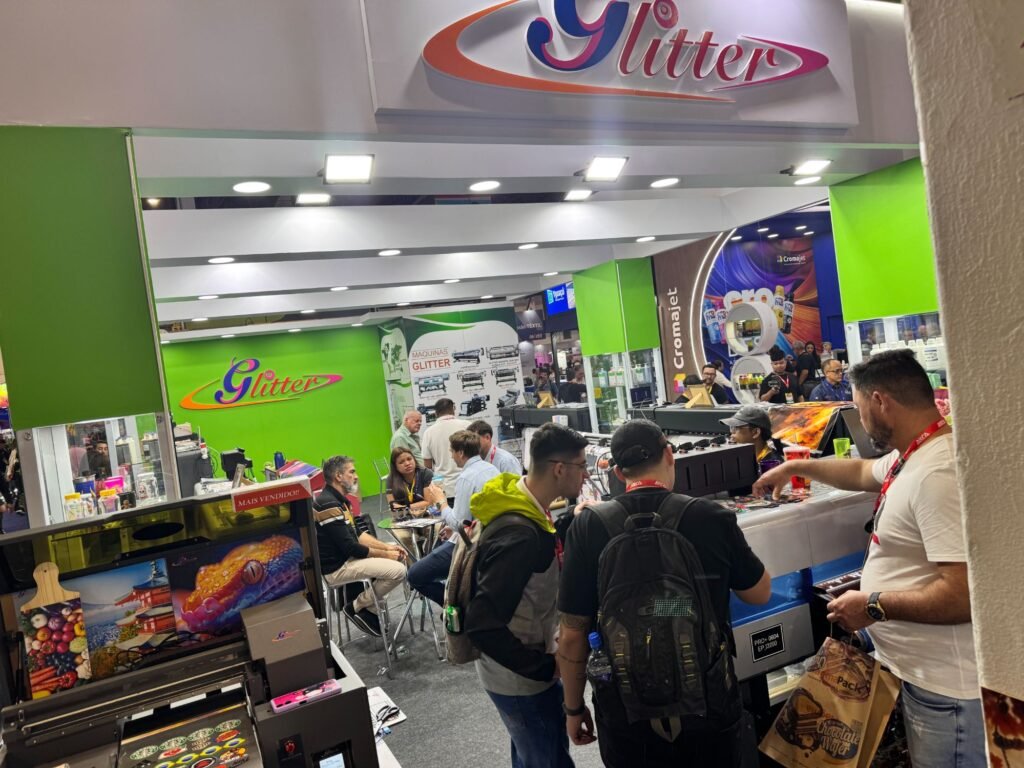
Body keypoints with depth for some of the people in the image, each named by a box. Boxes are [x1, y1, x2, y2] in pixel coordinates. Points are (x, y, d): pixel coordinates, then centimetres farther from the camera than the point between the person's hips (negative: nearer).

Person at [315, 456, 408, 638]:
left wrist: (388, 547, 1)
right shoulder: (329, 505, -22)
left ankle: (371, 610, 12)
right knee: (398, 570, -20)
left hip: (344, 557, 11)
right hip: (336, 568, -11)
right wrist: (385, 554, -12)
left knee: (397, 555, 14)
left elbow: (357, 535, 12)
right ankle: (356, 608, -1)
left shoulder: (336, 499, 10)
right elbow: (350, 547, -23)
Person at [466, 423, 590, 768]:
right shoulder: (520, 534, -31)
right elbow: (482, 625, -32)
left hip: (529, 668, 9)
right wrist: (543, 667, -23)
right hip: (520, 678, -9)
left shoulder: (524, 509, -2)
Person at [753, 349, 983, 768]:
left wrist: (875, 606, -21)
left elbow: (964, 595, -33)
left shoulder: (937, 474, -29)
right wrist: (795, 467, 33)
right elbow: (863, 472, 28)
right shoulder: (913, 456, 5)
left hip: (943, 684, -10)